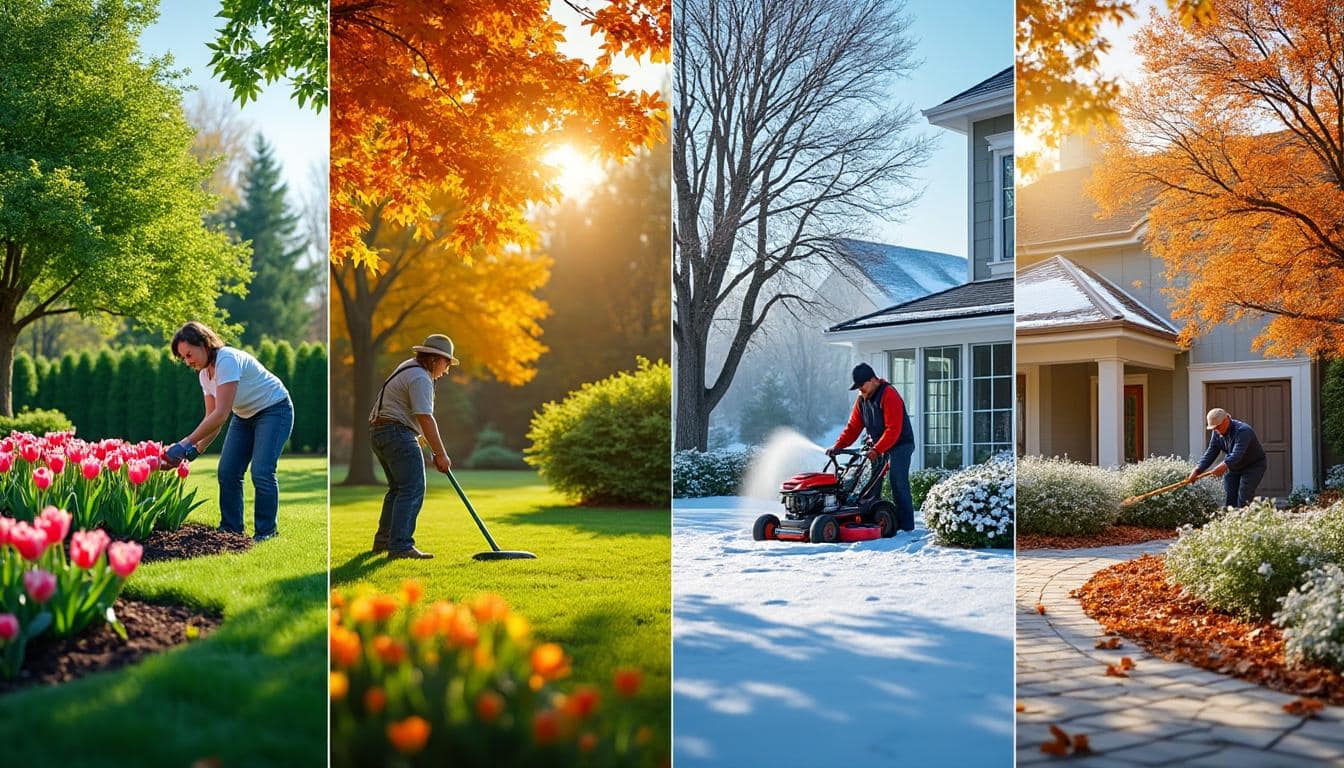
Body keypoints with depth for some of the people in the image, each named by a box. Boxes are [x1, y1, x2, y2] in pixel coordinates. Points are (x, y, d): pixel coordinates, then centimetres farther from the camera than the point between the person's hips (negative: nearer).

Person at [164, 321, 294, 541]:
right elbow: (212, 418, 1)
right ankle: (230, 529, 8)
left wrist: (186, 444, -31)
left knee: (261, 472, -17)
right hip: (245, 416, 8)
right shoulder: (204, 374, -1)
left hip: (274, 409, -8)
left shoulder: (227, 360, -28)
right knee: (227, 471, -2)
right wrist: (195, 451, -13)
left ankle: (266, 530, -3)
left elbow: (221, 415, -32)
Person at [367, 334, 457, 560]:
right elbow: (425, 418, -22)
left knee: (398, 488, 19)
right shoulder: (420, 378, -15)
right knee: (413, 489, -14)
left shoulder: (409, 366, 18)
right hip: (398, 433, -11)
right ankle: (400, 546, -21)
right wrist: (440, 454, -21)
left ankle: (383, 540, 24)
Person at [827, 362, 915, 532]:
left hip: (899, 446, -8)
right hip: (878, 446, 8)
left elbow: (893, 429, -26)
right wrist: (837, 446, -5)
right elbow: (853, 426, 7)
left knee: (898, 483, -13)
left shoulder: (889, 395, -20)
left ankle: (905, 525, -8)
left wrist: (877, 450, -32)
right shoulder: (862, 399, 7)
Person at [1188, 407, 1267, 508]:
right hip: (1233, 468, 7)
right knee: (1228, 499, 1)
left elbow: (1237, 454, -43)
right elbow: (1210, 453, -10)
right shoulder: (1217, 433, -6)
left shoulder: (1243, 431, -30)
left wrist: (1225, 465, -60)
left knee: (1243, 501, -16)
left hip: (1253, 466, -7)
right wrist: (1197, 470, -24)